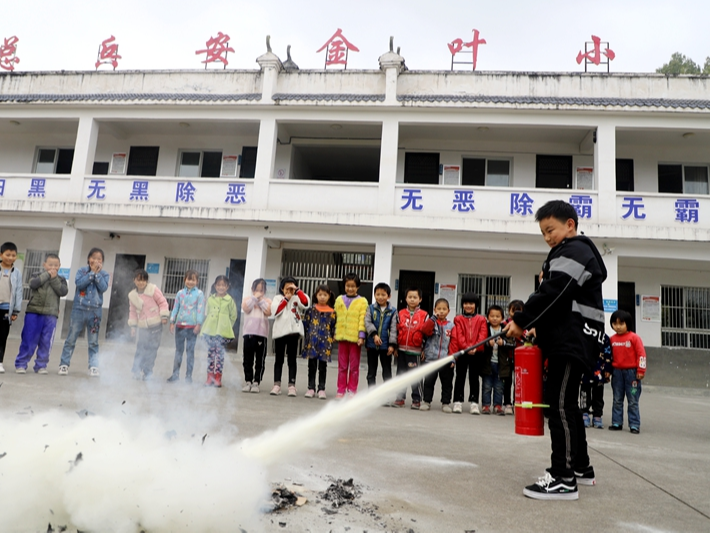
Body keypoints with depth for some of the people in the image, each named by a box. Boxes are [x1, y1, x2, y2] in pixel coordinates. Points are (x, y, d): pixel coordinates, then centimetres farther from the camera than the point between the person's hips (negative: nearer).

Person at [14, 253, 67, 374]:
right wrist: (47, 275, -11)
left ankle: (41, 365, 12)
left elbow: (63, 292, -8)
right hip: (33, 313, -1)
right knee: (28, 340, -1)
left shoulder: (61, 280, 10)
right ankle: (21, 364, 9)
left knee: (46, 342, 3)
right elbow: (33, 284, -15)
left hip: (50, 316, 1)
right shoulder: (38, 275, 7)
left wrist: (54, 278, -10)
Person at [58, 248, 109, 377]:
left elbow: (103, 288, -11)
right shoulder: (82, 271, 3)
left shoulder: (104, 274, 5)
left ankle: (93, 367, 10)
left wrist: (97, 273, -12)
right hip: (79, 309, 0)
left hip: (95, 311, 0)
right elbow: (79, 283, -14)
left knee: (93, 342, 6)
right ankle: (64, 364, 13)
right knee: (71, 339, 4)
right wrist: (92, 272, -13)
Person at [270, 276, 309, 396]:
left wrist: (297, 289, -10)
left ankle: (292, 386, 3)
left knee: (292, 359, 2)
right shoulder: (278, 298, 10)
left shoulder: (297, 298, 6)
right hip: (279, 332, 1)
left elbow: (306, 303, -15)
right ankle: (277, 385, 10)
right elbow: (275, 312, -6)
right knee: (278, 359, 6)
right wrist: (286, 299, -5)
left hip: (293, 331, -1)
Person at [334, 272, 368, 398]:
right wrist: (335, 333, 8)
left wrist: (361, 336, -10)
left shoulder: (362, 301, -1)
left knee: (354, 366, 6)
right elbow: (336, 318, 11)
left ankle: (352, 390, 14)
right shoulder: (339, 299, 9)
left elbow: (362, 320, -5)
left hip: (355, 338, -3)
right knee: (342, 365, 9)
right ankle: (341, 390, 16)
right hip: (342, 337, 3)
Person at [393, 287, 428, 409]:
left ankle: (416, 400, 12)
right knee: (401, 375, 10)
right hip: (401, 350, 3)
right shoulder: (401, 314, 6)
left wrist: (424, 350, -2)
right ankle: (400, 398, 19)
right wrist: (395, 348, 6)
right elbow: (396, 331, 9)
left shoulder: (424, 315, -1)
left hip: (415, 351, -3)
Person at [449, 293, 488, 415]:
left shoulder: (481, 320, 6)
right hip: (461, 352, 0)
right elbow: (458, 336, -6)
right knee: (460, 377, 6)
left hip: (476, 353, 1)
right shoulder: (458, 319, 4)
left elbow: (482, 336, -4)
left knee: (474, 378, 7)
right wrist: (467, 347, -19)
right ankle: (458, 402, 11)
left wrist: (475, 348, -18)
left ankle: (474, 403, 11)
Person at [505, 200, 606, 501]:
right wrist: (538, 327, 9)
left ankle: (563, 479, -9)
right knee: (565, 403, 16)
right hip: (566, 339, 11)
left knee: (560, 404, -12)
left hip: (573, 340, -11)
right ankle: (581, 467, 29)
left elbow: (553, 293, -21)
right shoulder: (567, 253, 24)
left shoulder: (574, 250, -9)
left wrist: (522, 321, -16)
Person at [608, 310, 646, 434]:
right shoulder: (612, 339, 4)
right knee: (617, 400, 11)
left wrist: (641, 371, -12)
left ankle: (634, 425, 9)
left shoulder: (634, 337, -8)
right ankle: (617, 423, 18)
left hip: (631, 372, -4)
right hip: (617, 372, 4)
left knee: (633, 401, 3)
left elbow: (641, 354, -9)